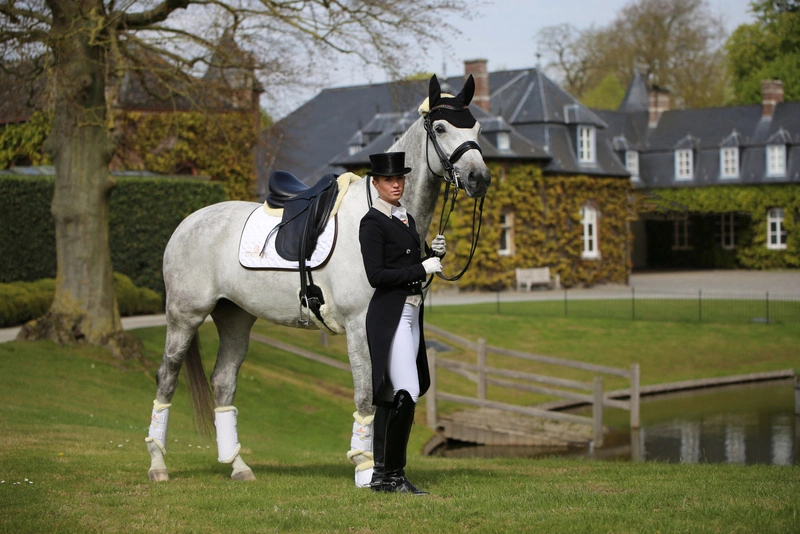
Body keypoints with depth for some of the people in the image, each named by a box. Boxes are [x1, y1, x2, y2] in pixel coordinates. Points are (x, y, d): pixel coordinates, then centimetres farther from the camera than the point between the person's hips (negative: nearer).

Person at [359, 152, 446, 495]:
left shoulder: (407, 219, 16)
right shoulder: (372, 223, -10)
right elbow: (376, 275, -18)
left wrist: (433, 254, 2)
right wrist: (422, 267, -16)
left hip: (411, 313, 9)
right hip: (389, 315, -9)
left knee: (388, 397, 10)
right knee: (406, 393, -15)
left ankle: (381, 474, 13)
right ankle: (393, 475, -10)